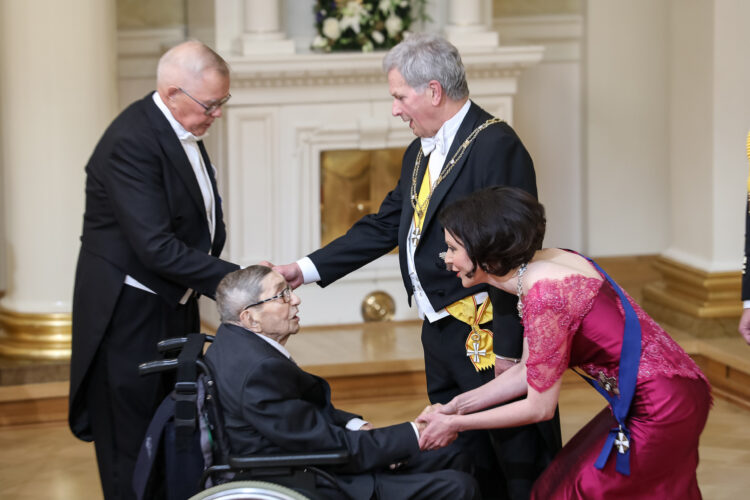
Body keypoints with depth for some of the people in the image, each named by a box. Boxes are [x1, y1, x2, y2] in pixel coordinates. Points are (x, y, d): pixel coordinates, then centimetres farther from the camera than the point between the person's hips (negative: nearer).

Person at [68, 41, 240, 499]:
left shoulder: (185, 131, 7)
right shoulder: (131, 142, -23)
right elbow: (155, 247, -27)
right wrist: (233, 279, -26)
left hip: (173, 307, 9)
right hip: (130, 319, -9)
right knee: (132, 448, -1)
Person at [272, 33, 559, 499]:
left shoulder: (496, 146, -18)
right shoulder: (420, 153, 13)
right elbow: (383, 226, 17)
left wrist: (508, 348, -22)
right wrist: (305, 269, 9)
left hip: (486, 335, -10)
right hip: (440, 333, 10)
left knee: (518, 458, -1)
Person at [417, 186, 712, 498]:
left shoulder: (543, 296, -24)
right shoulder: (543, 263, 4)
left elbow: (540, 408, -15)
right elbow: (527, 372, 12)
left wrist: (455, 424, -5)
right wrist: (459, 406, 10)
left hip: (661, 410, -9)